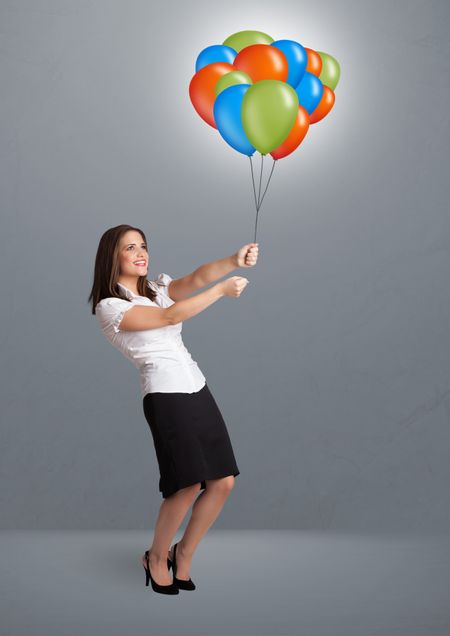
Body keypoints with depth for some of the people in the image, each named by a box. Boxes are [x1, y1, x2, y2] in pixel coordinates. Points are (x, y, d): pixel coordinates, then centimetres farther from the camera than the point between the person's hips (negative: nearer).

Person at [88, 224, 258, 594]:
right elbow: (171, 317, -14)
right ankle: (156, 556, 15)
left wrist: (234, 261, -22)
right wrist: (222, 290, -12)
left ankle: (184, 554, 24)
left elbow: (196, 278, -4)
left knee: (223, 482, 3)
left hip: (198, 389, 7)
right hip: (166, 395, -7)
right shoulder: (109, 306, -5)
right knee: (189, 485, -13)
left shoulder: (158, 287, 16)